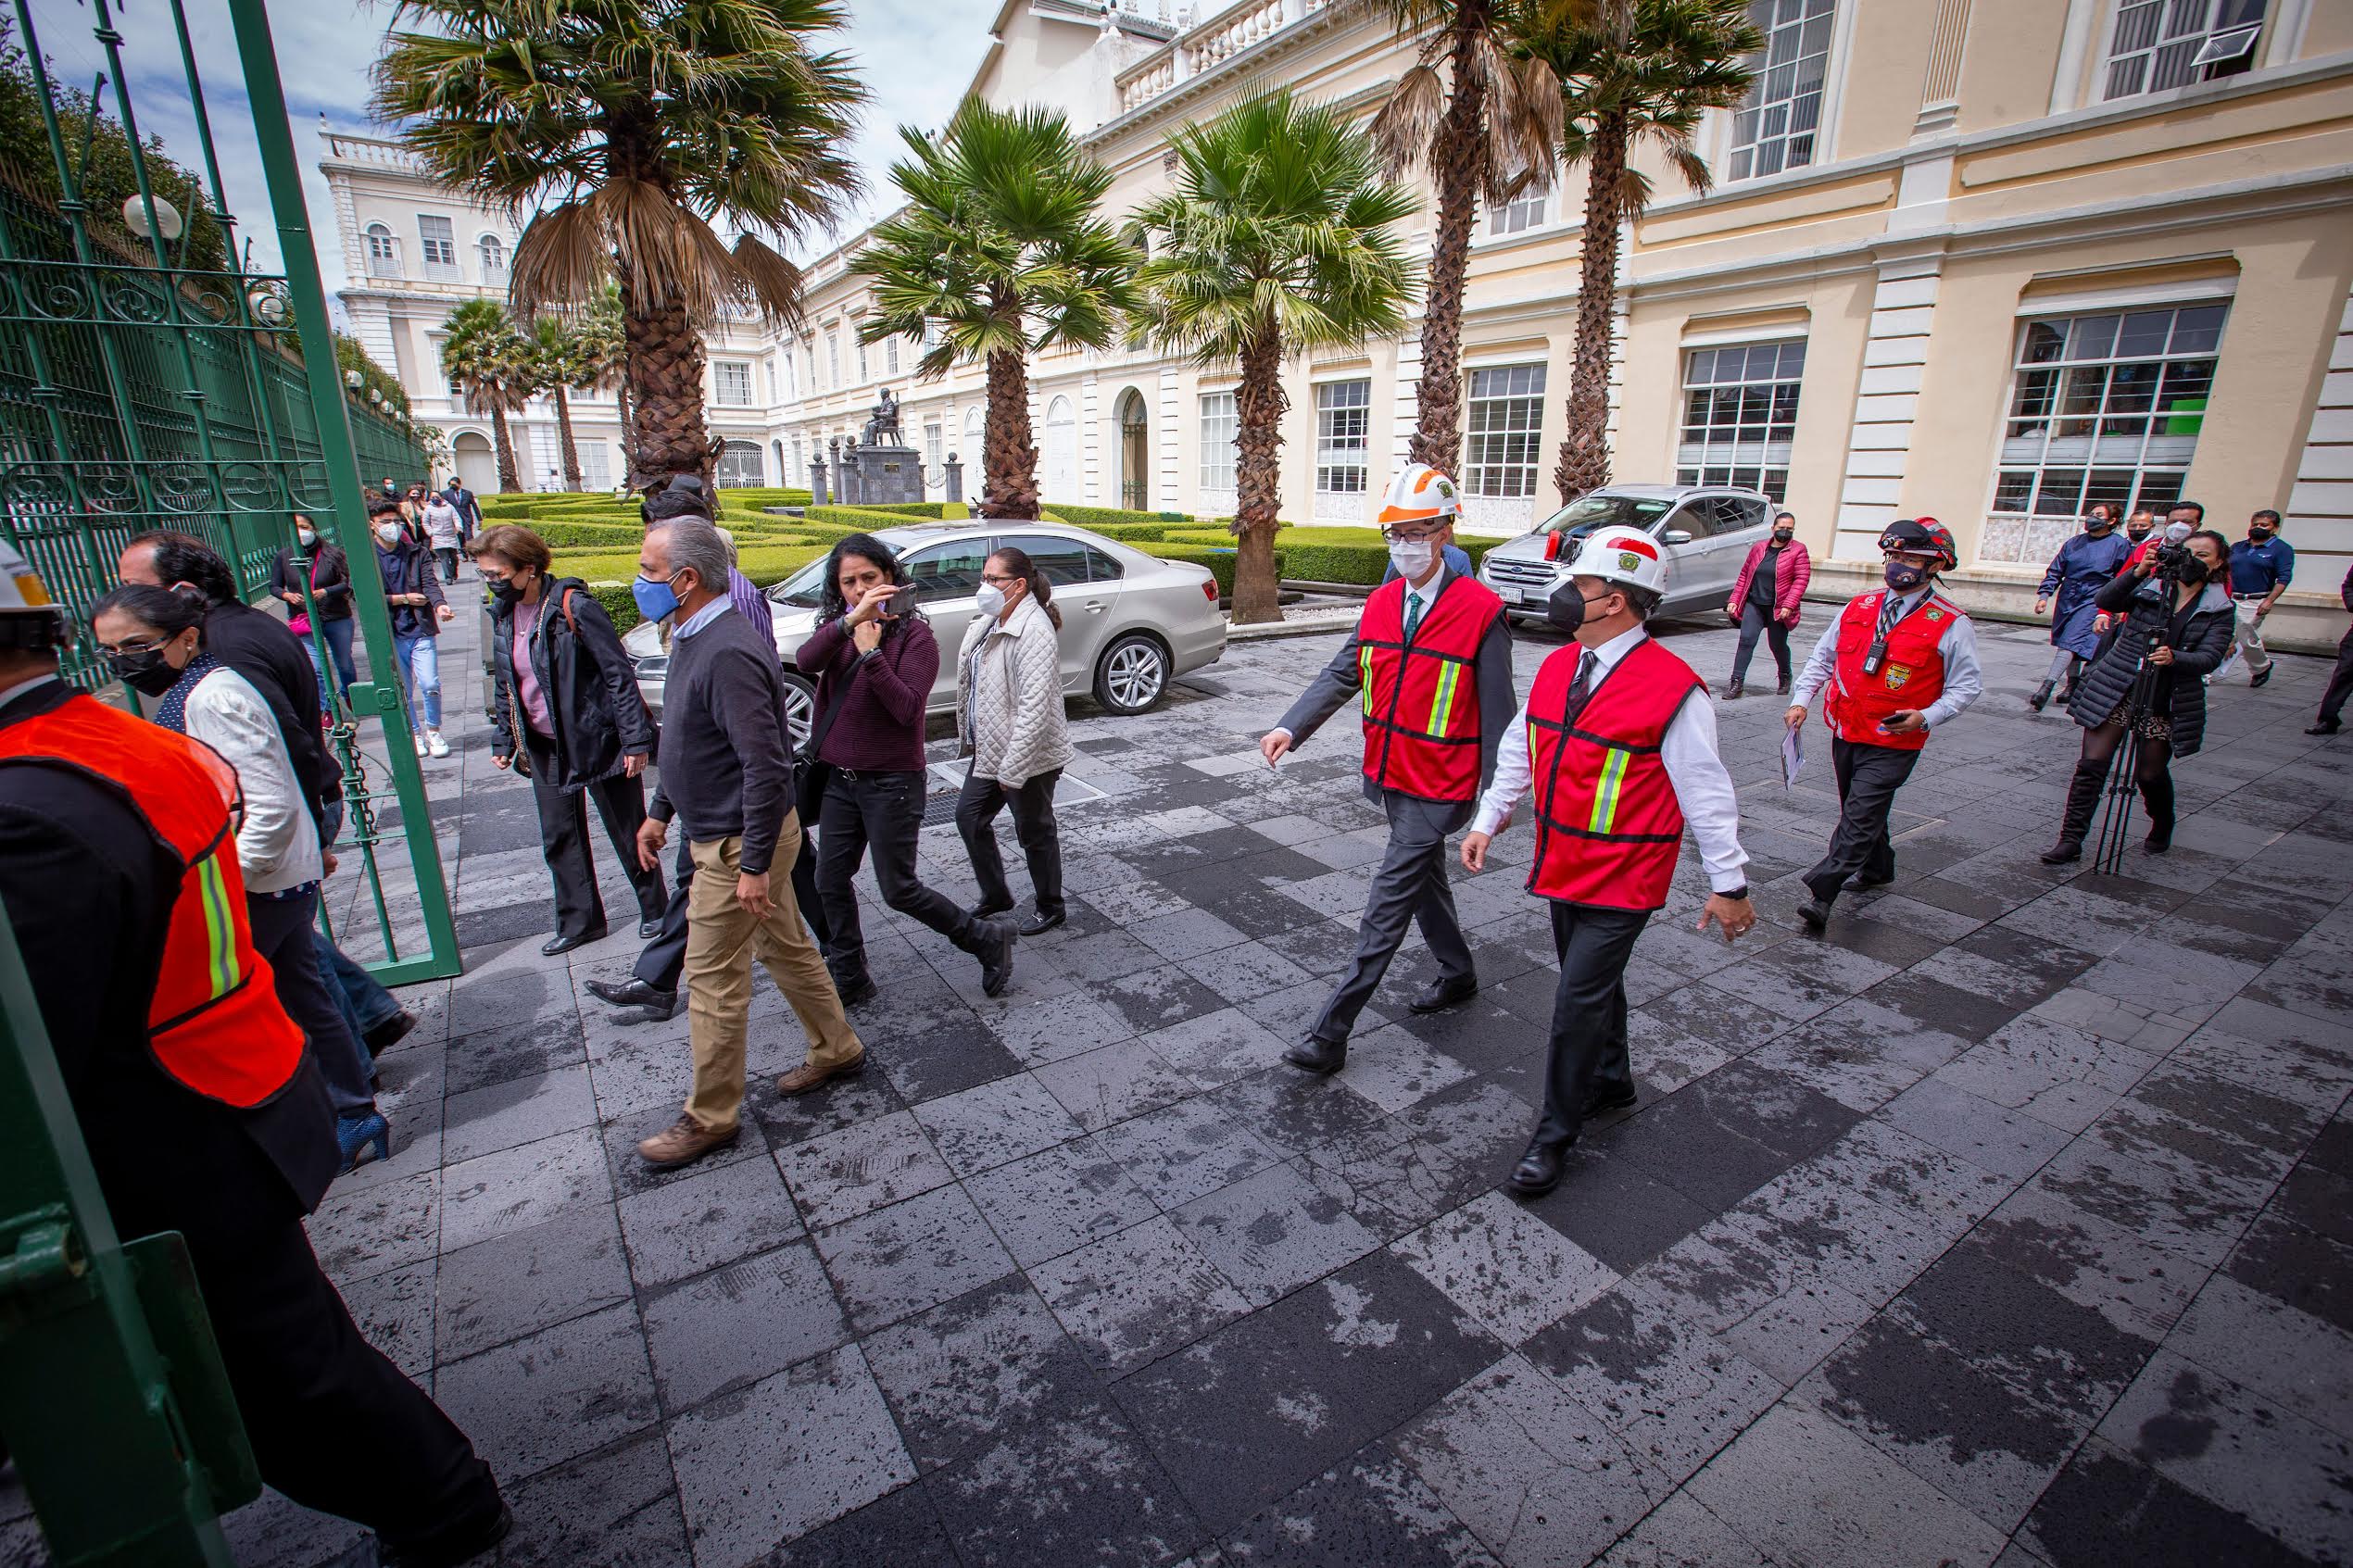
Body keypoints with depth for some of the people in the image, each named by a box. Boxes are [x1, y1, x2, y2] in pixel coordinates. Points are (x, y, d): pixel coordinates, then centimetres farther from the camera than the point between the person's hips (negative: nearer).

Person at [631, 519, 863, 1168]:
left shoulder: (728, 654, -26)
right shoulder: (694, 639, 8)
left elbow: (765, 766, -28)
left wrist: (754, 866, -25)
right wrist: (659, 812, 21)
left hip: (740, 844, -10)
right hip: (724, 833, 10)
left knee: (713, 979, 2)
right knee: (785, 948, 20)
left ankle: (710, 1117, 19)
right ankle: (837, 1049, 37)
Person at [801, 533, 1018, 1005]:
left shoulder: (915, 635, -11)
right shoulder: (838, 629, 6)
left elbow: (907, 708, -22)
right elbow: (806, 662, -17)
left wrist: (871, 651, -25)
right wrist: (852, 617, -29)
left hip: (891, 782, -6)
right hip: (841, 777, 6)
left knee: (898, 889, -1)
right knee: (831, 882, 12)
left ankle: (989, 938, 18)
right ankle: (849, 979, 29)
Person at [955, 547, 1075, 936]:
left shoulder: (1034, 631, -23)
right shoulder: (991, 622, 7)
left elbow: (1034, 707, -28)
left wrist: (1012, 769, -28)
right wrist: (970, 738, 14)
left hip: (1028, 757, -9)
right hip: (990, 749, 10)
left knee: (1034, 832, 7)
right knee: (969, 816, 16)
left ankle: (1050, 907, 28)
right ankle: (995, 895, 34)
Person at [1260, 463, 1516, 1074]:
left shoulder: (1482, 611, -14)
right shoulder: (1381, 603, 4)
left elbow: (1496, 709, -11)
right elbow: (1341, 674, 0)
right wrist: (1291, 727, -16)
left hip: (1439, 788, -7)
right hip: (1389, 775, 7)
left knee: (1387, 904, -6)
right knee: (1424, 880, 23)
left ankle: (1330, 1034, -1)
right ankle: (1458, 975, 47)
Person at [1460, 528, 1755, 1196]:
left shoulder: (1673, 688, -19)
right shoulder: (1556, 666, 2)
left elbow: (1707, 792, -14)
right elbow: (1520, 750, 11)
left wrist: (1729, 884, -8)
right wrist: (1486, 821, 8)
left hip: (1624, 880, -7)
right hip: (1562, 866, 7)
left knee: (1580, 998, -3)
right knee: (1592, 982, 23)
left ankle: (1554, 1135, 14)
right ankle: (1611, 1081, 47)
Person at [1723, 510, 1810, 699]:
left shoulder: (1798, 551, -1)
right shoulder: (1758, 547, 10)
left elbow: (1801, 579, -7)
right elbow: (1744, 575, 15)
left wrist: (1788, 605, -17)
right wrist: (1734, 600, 8)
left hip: (1778, 609, -2)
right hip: (1753, 605, 2)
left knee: (1778, 645, 9)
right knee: (1746, 640, -12)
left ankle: (1785, 677, 35)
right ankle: (1737, 682, -12)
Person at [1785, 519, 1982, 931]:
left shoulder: (1950, 625, -7)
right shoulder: (1858, 608, 6)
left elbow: (1968, 684, -2)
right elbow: (1823, 657, 13)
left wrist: (1926, 717, -18)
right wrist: (1801, 699, 0)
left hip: (1894, 744, -5)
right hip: (1846, 732, 6)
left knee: (1860, 815, -12)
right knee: (1859, 810, 20)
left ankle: (1822, 895, -15)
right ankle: (1877, 869, 43)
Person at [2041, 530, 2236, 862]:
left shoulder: (2221, 610, 5)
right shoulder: (2149, 588, 7)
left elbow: (2209, 657, -8)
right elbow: (2105, 600, -10)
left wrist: (2175, 658, -29)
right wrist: (2139, 572, -22)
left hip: (2166, 704, 0)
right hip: (2115, 692, 0)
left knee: (2151, 774, 5)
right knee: (2092, 765, -8)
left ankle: (2162, 829, 35)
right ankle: (2070, 840, -5)